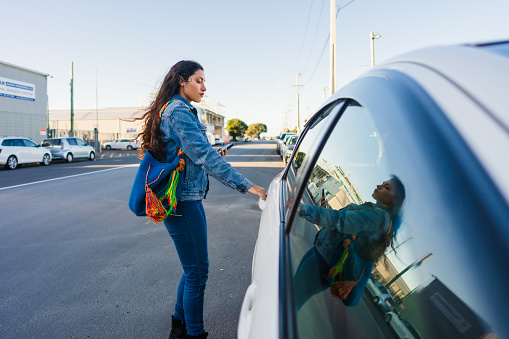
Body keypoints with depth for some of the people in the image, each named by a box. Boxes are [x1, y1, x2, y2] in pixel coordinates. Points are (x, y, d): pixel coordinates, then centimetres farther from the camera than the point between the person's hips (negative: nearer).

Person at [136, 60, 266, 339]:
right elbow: (204, 154, -24)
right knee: (197, 271, 1)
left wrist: (211, 156, 6)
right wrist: (246, 185, -27)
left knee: (193, 268, 19)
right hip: (183, 201, -10)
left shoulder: (175, 110, 18)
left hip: (186, 198, 10)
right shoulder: (179, 111, -15)